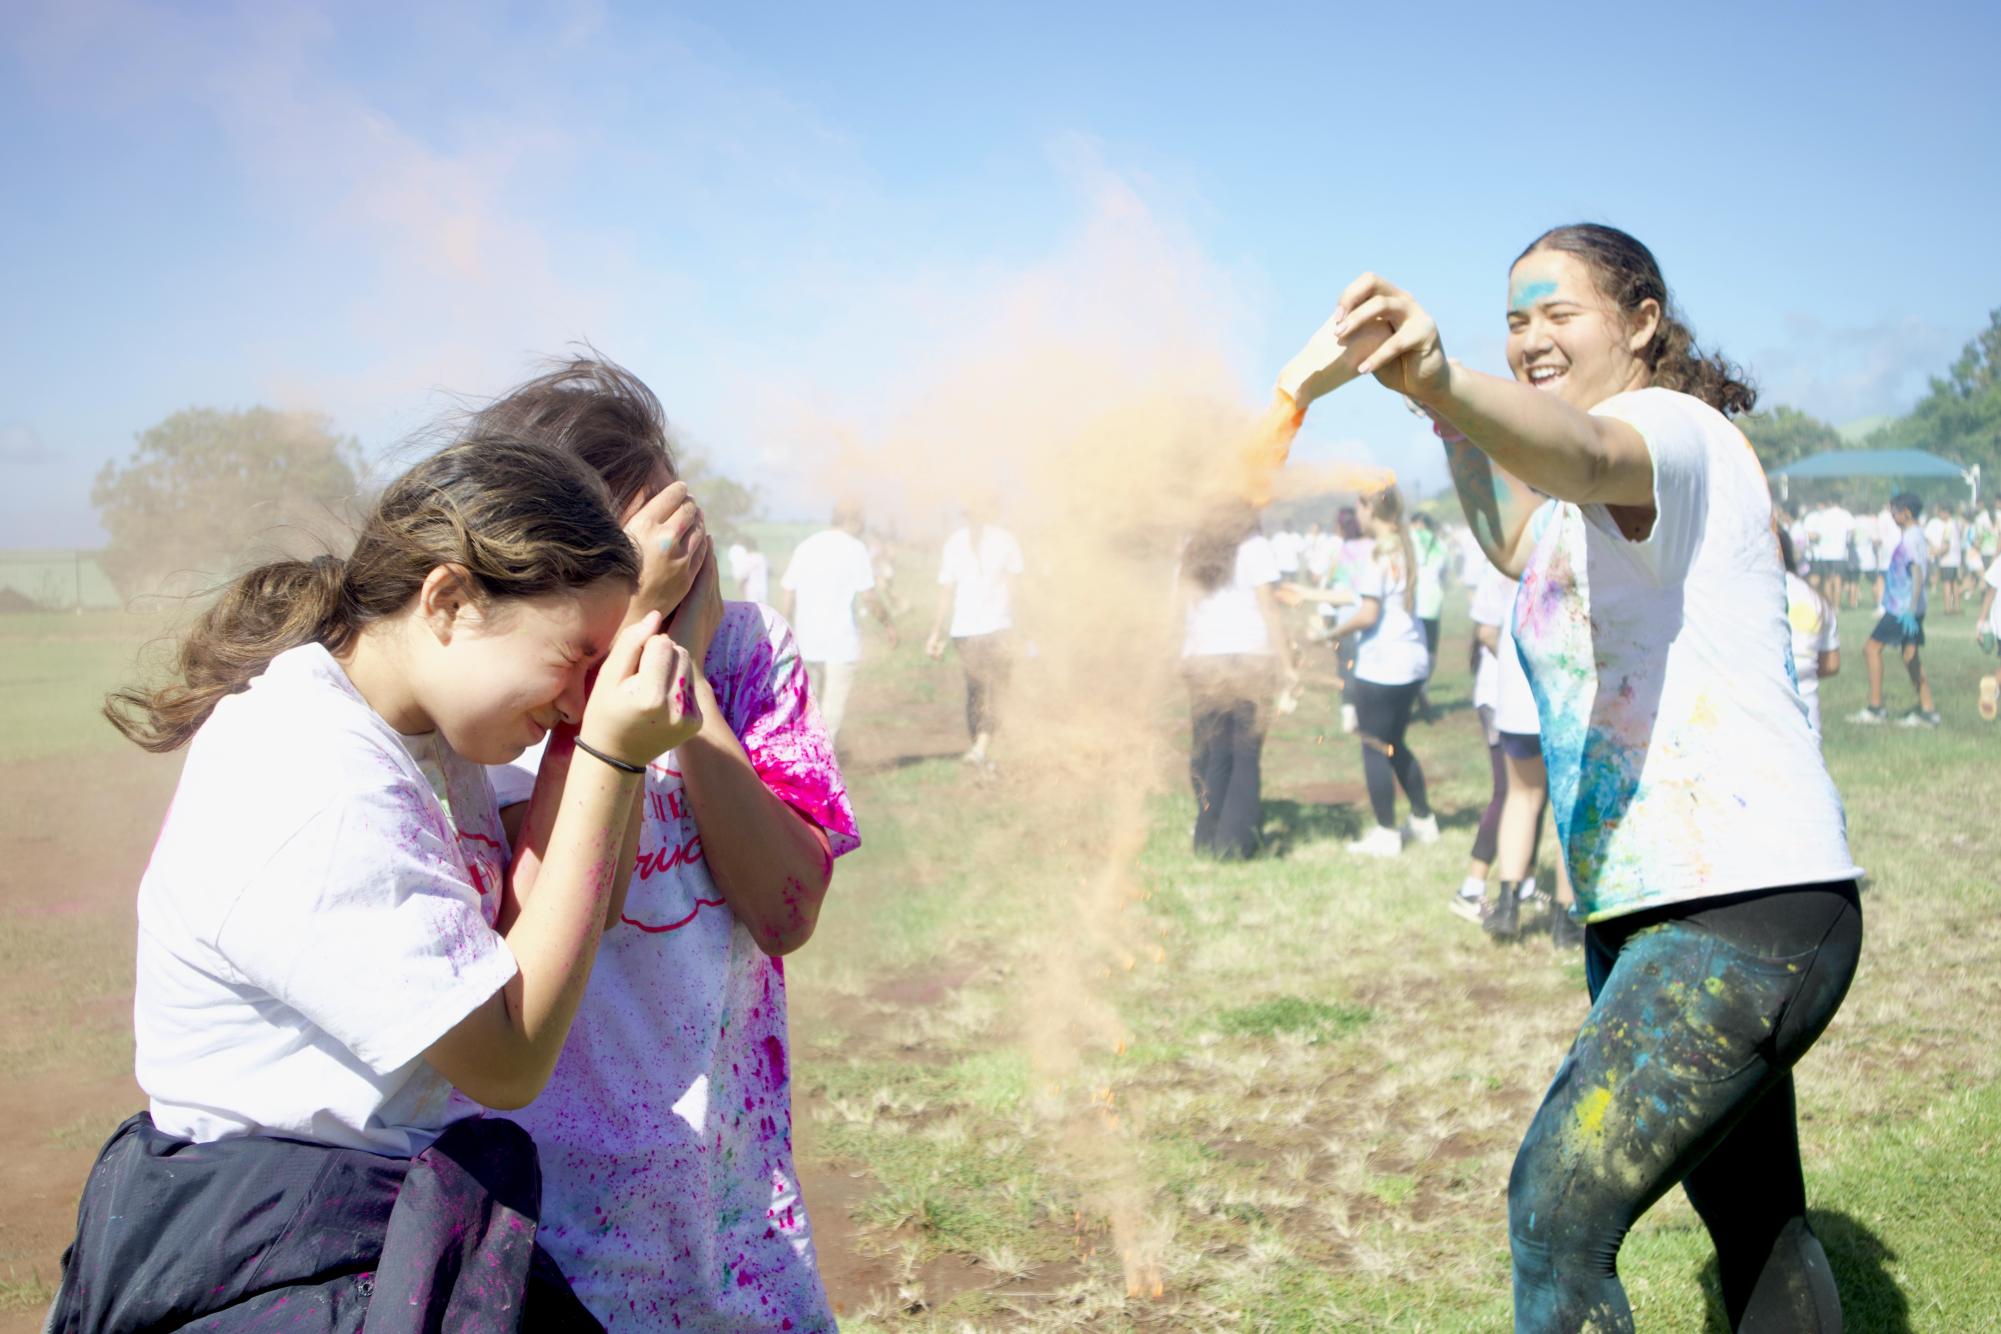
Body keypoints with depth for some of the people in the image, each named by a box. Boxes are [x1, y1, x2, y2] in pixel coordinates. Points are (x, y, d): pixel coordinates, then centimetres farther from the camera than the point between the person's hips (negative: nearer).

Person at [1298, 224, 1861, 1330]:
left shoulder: (1675, 429, -11)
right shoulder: (1616, 496, 18)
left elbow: (1583, 453, -34)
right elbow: (1518, 544, 35)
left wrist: (1444, 384, -55)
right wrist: (1454, 429, 18)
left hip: (1747, 906, -11)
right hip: (1650, 911, 11)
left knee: (1556, 1207, -19)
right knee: (1753, 1220, 22)